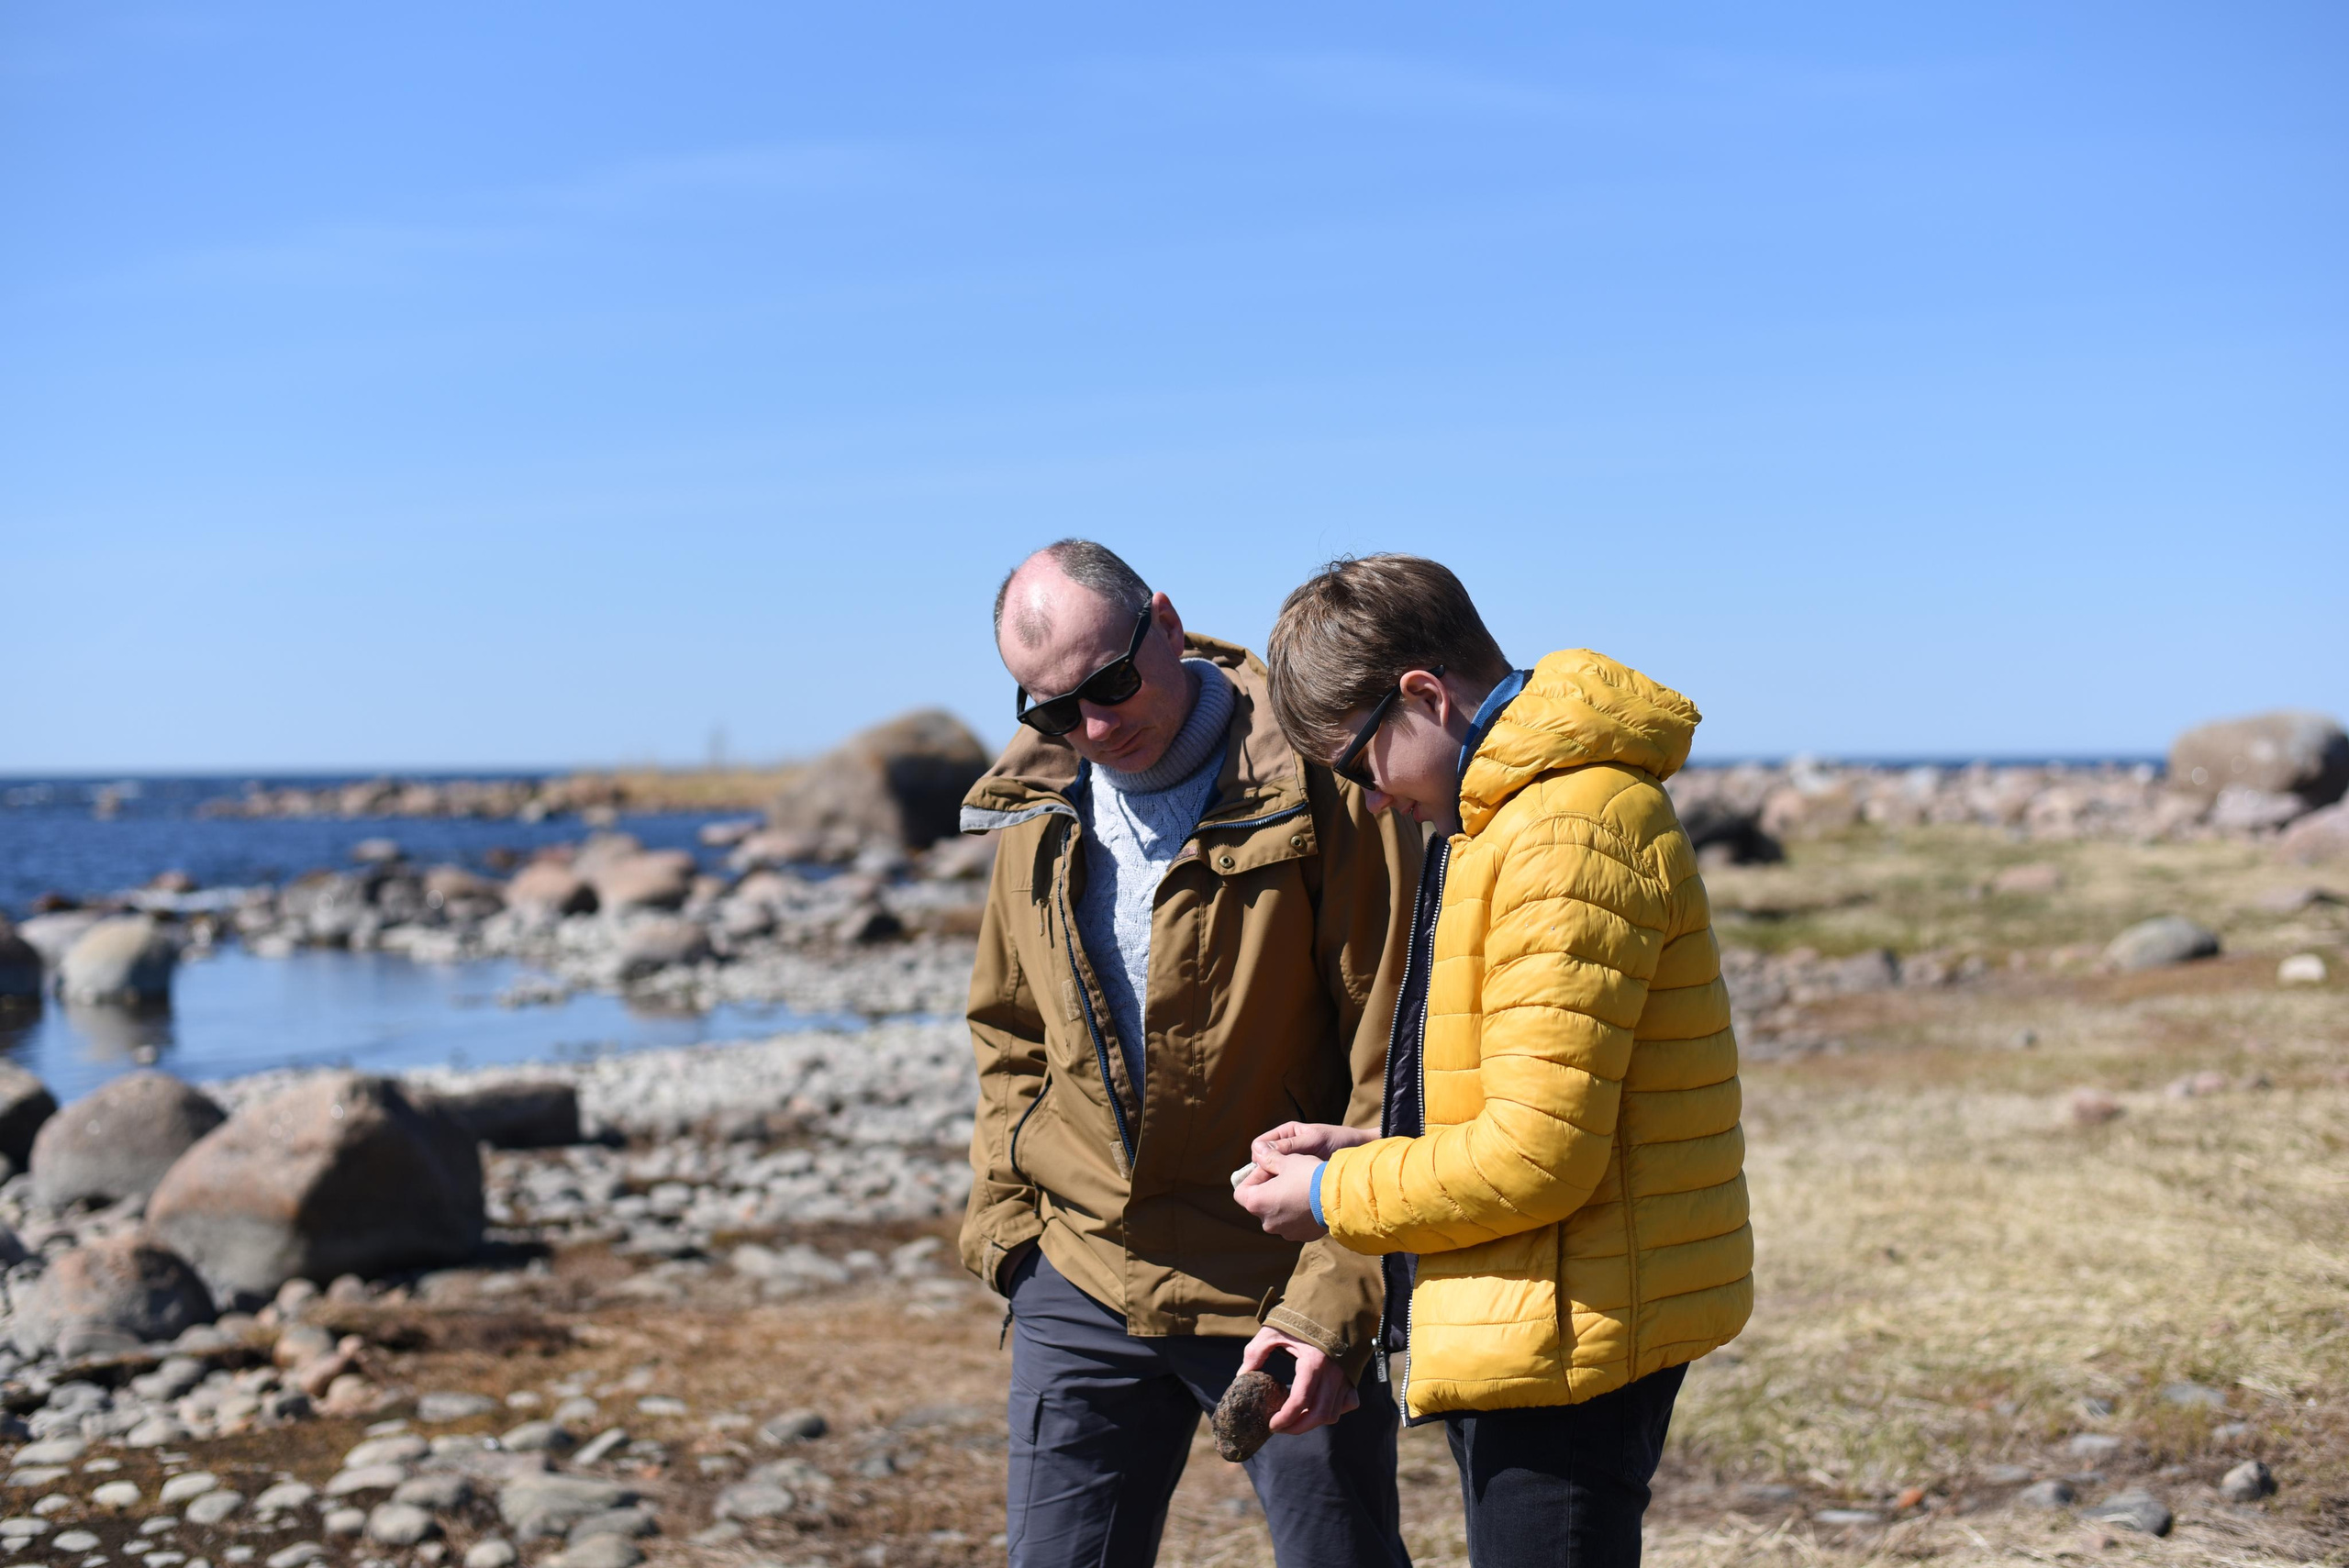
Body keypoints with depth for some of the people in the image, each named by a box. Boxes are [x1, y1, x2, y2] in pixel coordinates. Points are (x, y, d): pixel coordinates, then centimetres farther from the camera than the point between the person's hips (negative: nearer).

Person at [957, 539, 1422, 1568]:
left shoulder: (1320, 789, -13)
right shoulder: (1040, 806, 5)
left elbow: (1393, 1068, -13)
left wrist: (1334, 1301, -17)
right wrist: (1004, 1215, 7)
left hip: (1287, 1293, -5)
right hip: (1082, 1285, 5)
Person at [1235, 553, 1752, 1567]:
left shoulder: (1568, 833, -19)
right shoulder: (1501, 817, 16)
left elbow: (1538, 1152, -23)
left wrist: (1334, 1200, -10)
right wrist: (1373, 1150, 9)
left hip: (1566, 1330, -11)